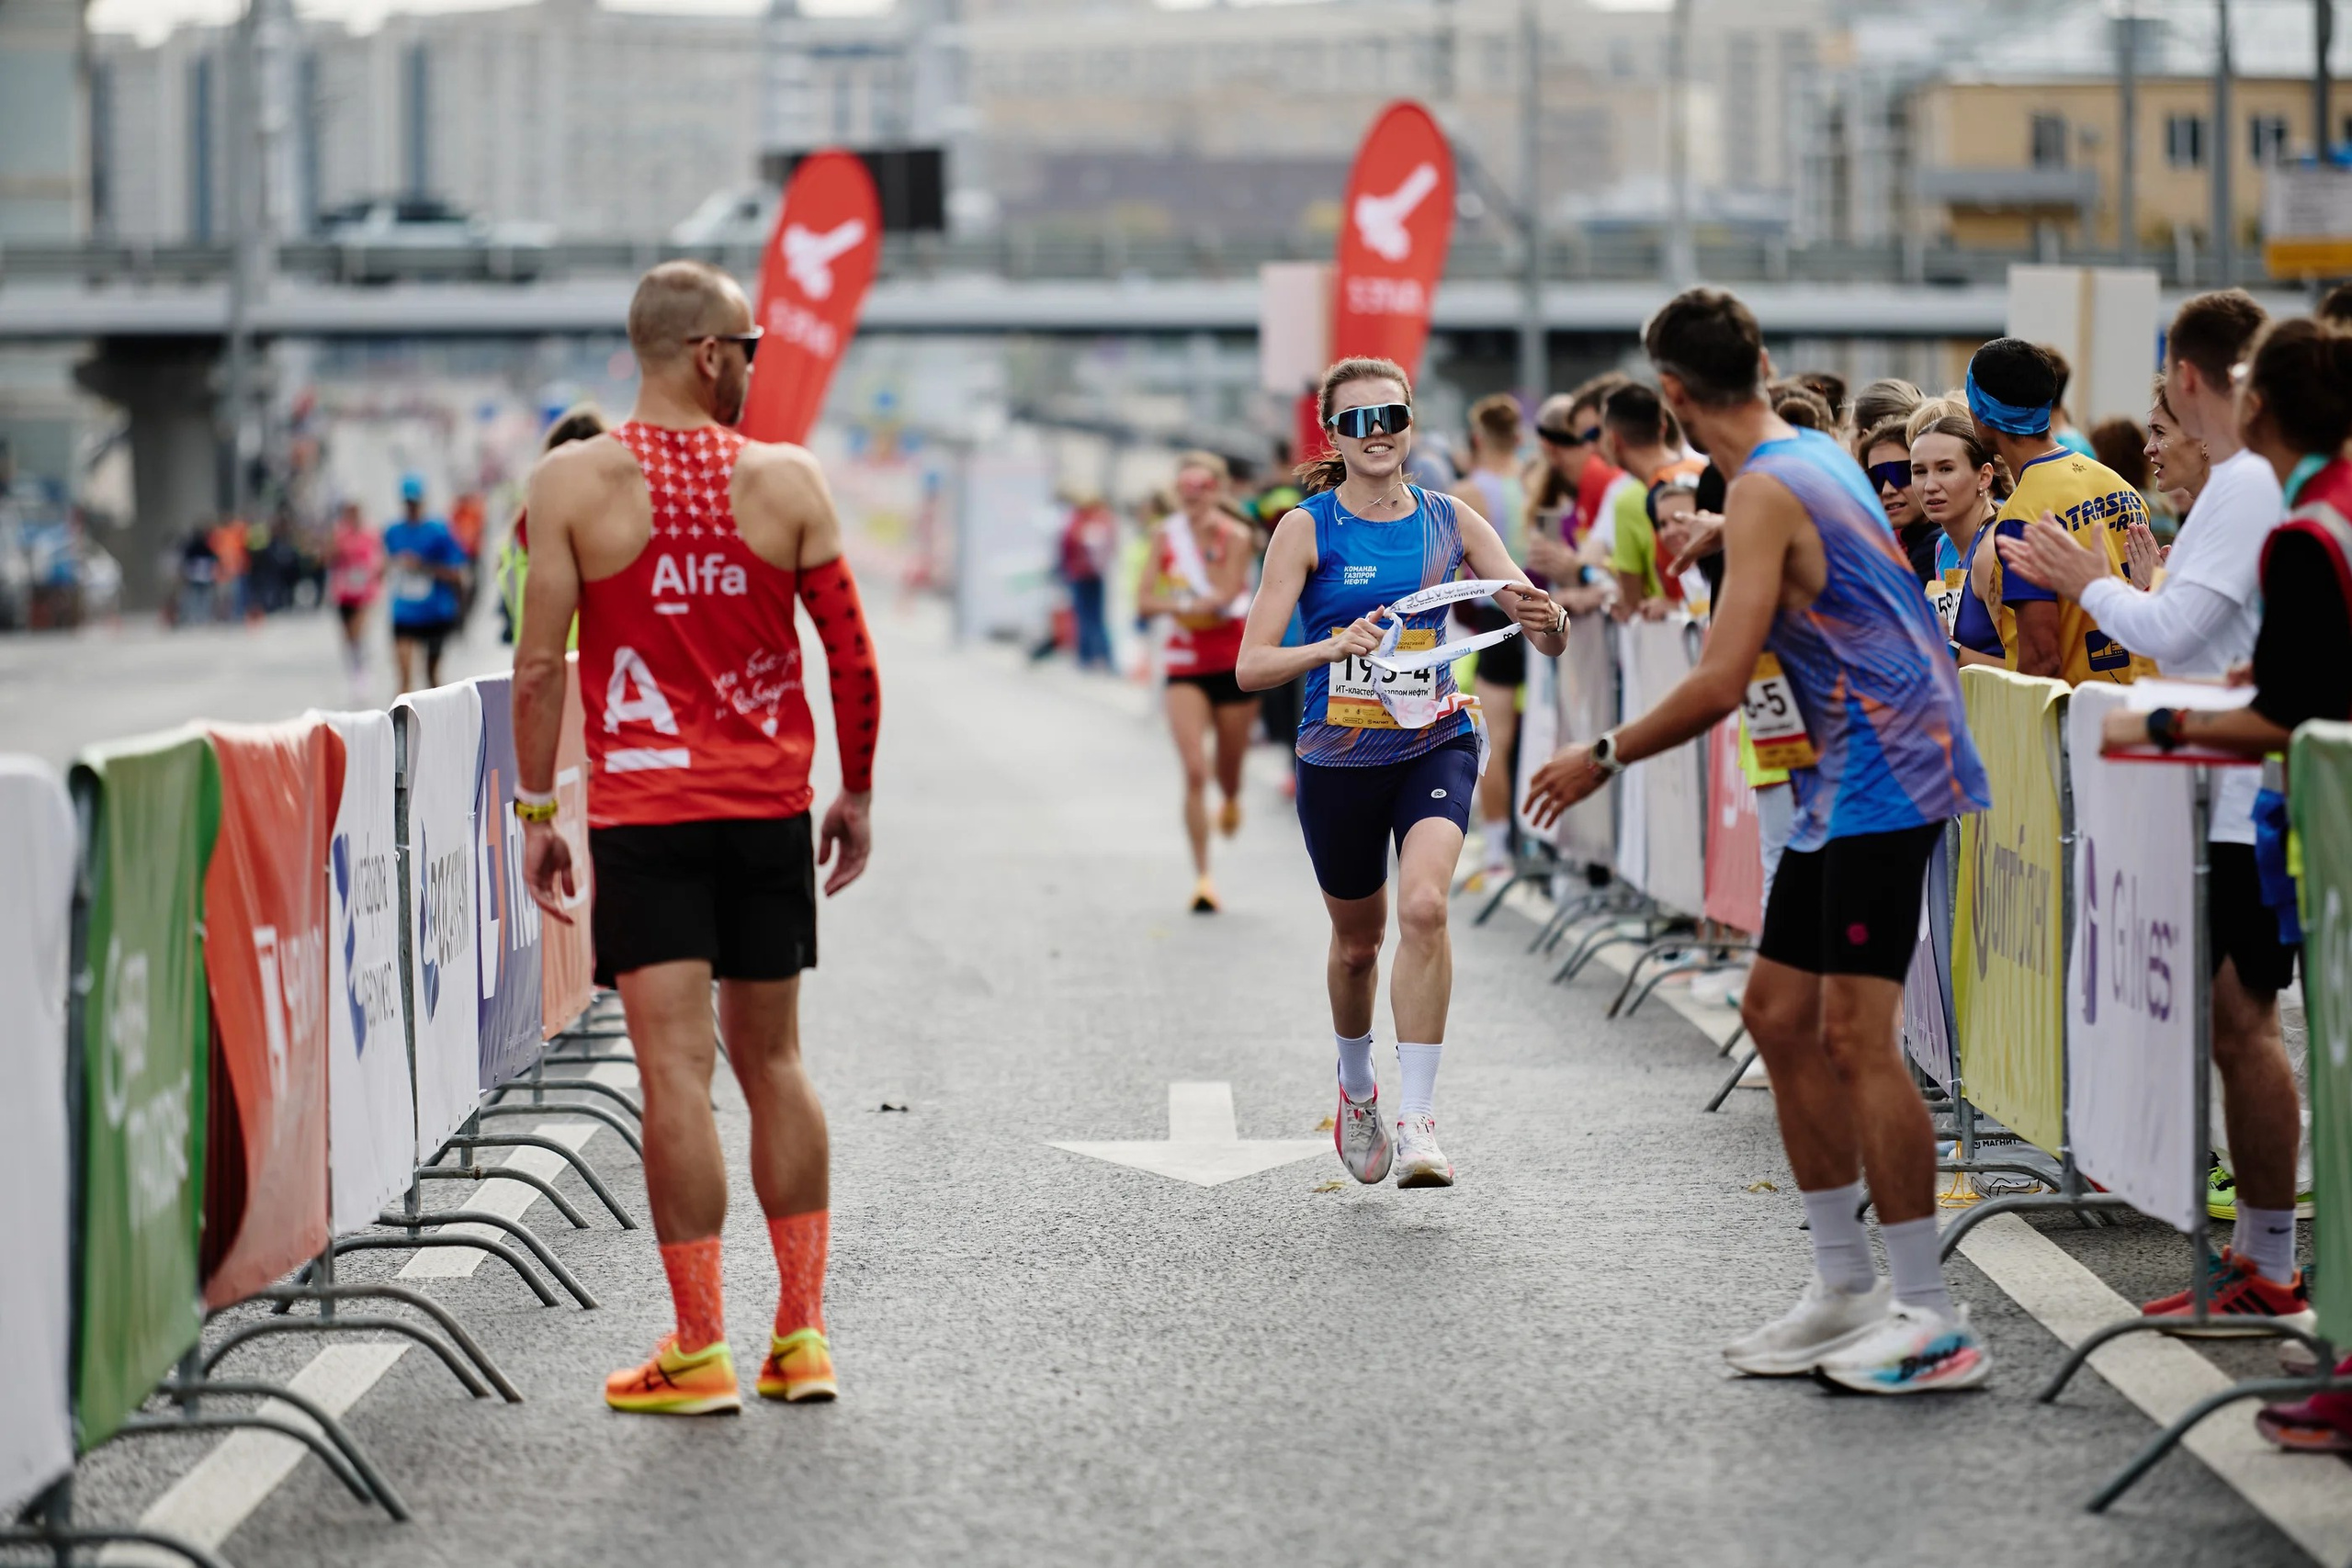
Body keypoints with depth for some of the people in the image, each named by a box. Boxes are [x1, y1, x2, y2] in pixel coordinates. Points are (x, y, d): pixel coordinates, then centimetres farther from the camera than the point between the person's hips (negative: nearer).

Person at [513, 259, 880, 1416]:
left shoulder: (572, 483, -5)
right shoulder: (789, 482, 0)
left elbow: (540, 664, -7)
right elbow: (852, 656, 2)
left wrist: (536, 810, 0)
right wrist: (857, 792, 14)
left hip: (643, 812, -2)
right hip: (769, 810, 2)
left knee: (676, 1070, -4)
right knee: (771, 1060, 14)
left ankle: (699, 1351, -5)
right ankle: (801, 1334, 14)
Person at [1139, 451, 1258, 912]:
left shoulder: (1236, 536, -7)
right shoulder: (1166, 536, 0)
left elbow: (1225, 594, -19)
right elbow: (1144, 600, -6)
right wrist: (1183, 605, -21)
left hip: (1233, 661, 0)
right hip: (1186, 665, 1)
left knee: (1228, 766, 13)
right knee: (1195, 770, -15)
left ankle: (1231, 801, 53)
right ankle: (1202, 875, -11)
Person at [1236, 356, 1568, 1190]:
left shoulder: (1451, 521, -1)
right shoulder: (1307, 529, -7)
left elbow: (1551, 641, -1)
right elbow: (1251, 665, -13)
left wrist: (1544, 618, -25)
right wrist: (1334, 646, -31)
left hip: (1434, 745, 0)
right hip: (1338, 759, 0)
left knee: (1423, 906, -24)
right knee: (1358, 940, 14)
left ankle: (1418, 1120, -21)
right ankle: (1357, 1090, 44)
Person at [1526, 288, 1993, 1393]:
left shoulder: (1764, 492, -16)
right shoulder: (1812, 455, 14)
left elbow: (1721, 683, -20)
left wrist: (1604, 757, -10)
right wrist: (1724, 548, 32)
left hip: (1880, 778, -10)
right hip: (1848, 782, 10)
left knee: (1855, 1036, -13)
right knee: (1779, 1015, 12)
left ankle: (1932, 1323, -12)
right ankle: (1845, 1289, 18)